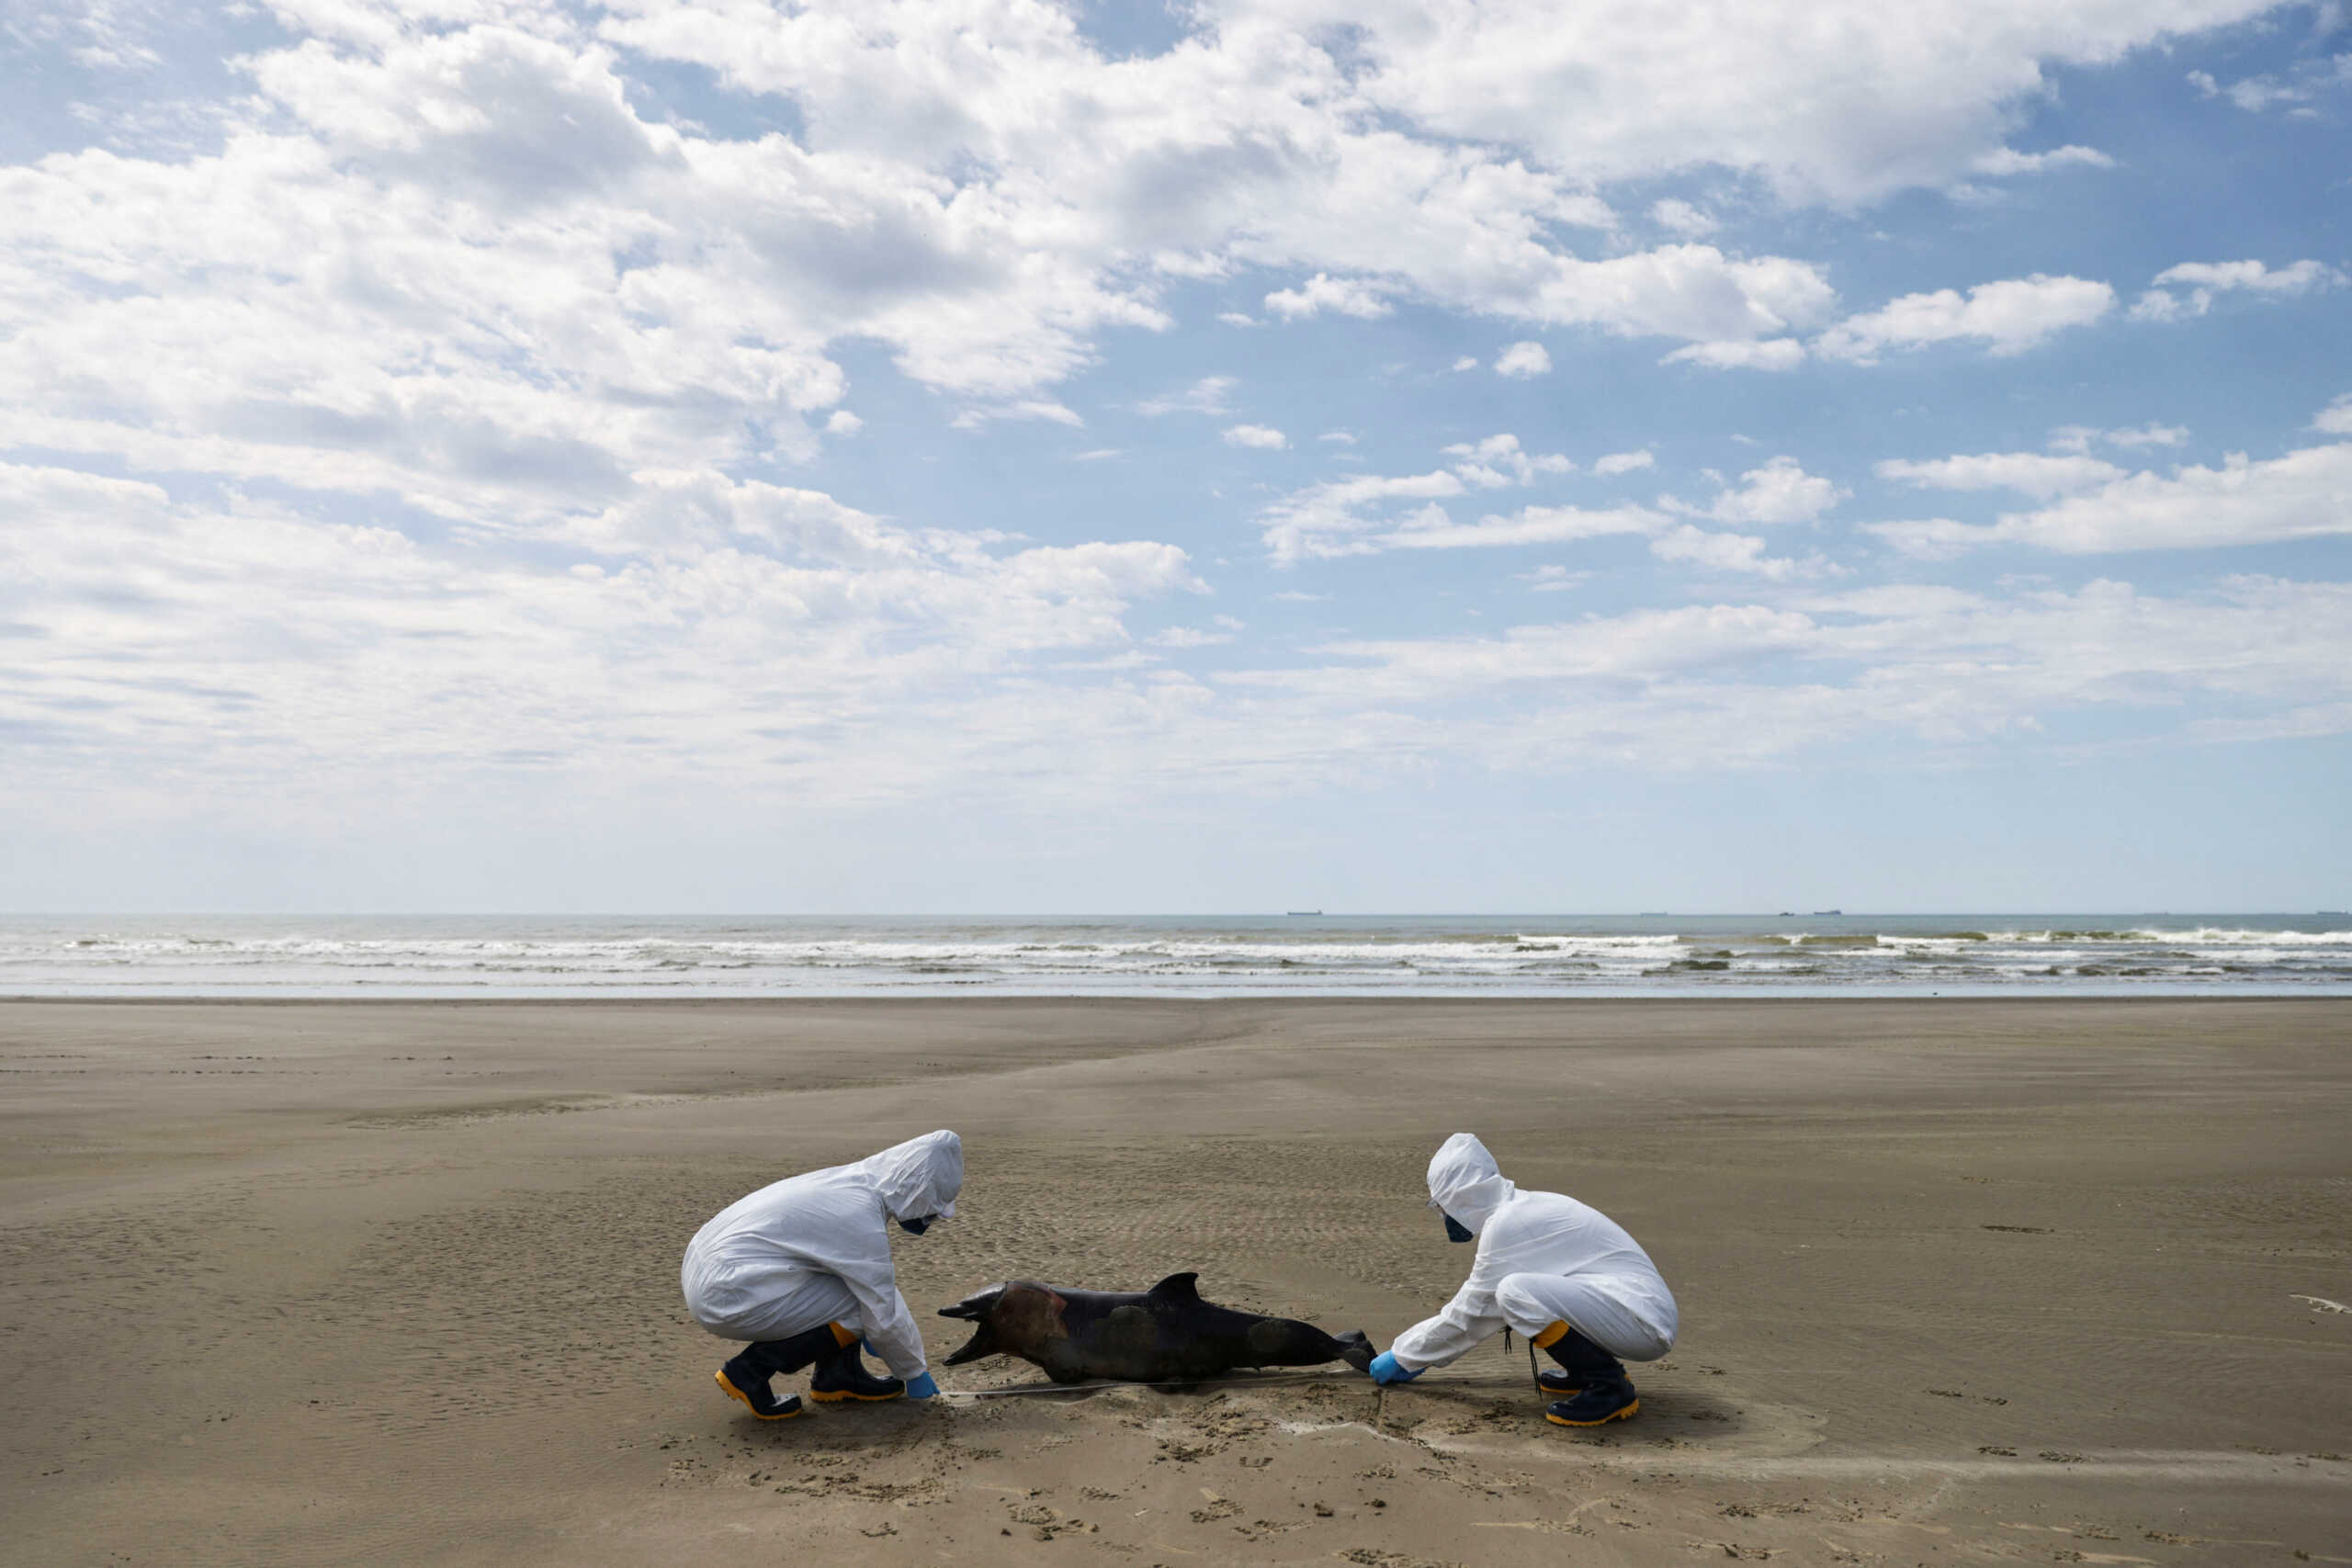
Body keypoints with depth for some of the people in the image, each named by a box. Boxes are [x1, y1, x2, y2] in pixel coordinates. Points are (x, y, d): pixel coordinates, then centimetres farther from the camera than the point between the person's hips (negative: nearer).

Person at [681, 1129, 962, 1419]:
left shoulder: (849, 1179, 9)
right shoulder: (864, 1220, -19)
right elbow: (884, 1317, -11)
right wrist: (915, 1371, 6)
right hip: (727, 1296, -10)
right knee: (858, 1306, -10)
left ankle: (837, 1378, 16)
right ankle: (749, 1372, -3)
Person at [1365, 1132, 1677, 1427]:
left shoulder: (1506, 1224, -14)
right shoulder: (1527, 1207, 14)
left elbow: (1468, 1315, -7)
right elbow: (1477, 1303, 26)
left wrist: (1403, 1357, 7)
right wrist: (1409, 1354, 30)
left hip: (1643, 1323, -10)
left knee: (1514, 1291, -25)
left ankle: (1608, 1386, -12)